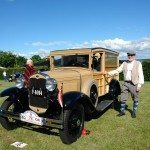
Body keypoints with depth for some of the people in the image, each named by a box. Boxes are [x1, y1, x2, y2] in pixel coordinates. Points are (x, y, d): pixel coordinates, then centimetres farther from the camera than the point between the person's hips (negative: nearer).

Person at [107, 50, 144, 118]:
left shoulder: (138, 63, -1)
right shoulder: (124, 63, 9)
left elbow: (140, 75, -6)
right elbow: (117, 70, 10)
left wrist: (140, 84, -12)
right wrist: (109, 73, -1)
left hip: (134, 84, -3)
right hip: (125, 83, 3)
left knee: (135, 99, 10)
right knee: (123, 98, 8)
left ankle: (134, 112, 28)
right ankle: (122, 111, 25)